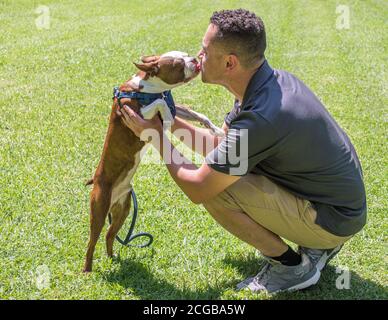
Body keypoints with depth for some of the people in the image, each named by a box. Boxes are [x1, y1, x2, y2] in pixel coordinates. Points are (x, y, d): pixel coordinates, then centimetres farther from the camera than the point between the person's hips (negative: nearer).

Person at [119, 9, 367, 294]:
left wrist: (157, 138, -8)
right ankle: (318, 244, 16)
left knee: (214, 186, -18)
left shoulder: (261, 118, -31)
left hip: (335, 218, -9)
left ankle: (291, 266, 0)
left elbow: (198, 189, -20)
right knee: (220, 170, 16)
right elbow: (220, 144, 11)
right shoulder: (269, 79, -3)